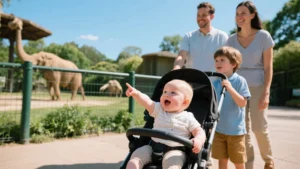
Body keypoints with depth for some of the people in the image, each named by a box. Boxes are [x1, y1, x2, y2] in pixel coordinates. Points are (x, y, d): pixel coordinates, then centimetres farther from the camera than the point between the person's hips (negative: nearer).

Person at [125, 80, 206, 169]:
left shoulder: (188, 118, 3)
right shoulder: (159, 109, 8)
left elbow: (199, 131, 2)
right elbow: (146, 102, -8)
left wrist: (199, 140, -23)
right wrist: (136, 93, -28)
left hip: (175, 151, -3)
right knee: (136, 156, -15)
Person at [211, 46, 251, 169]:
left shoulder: (240, 81, -12)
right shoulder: (215, 82, 1)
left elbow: (242, 103, -19)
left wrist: (230, 88, -28)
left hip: (235, 129, -3)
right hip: (219, 129, 4)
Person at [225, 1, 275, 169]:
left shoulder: (263, 36, -3)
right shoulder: (232, 39, 5)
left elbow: (268, 67, -5)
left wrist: (266, 92, -13)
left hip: (257, 87, -2)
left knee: (259, 127, 0)